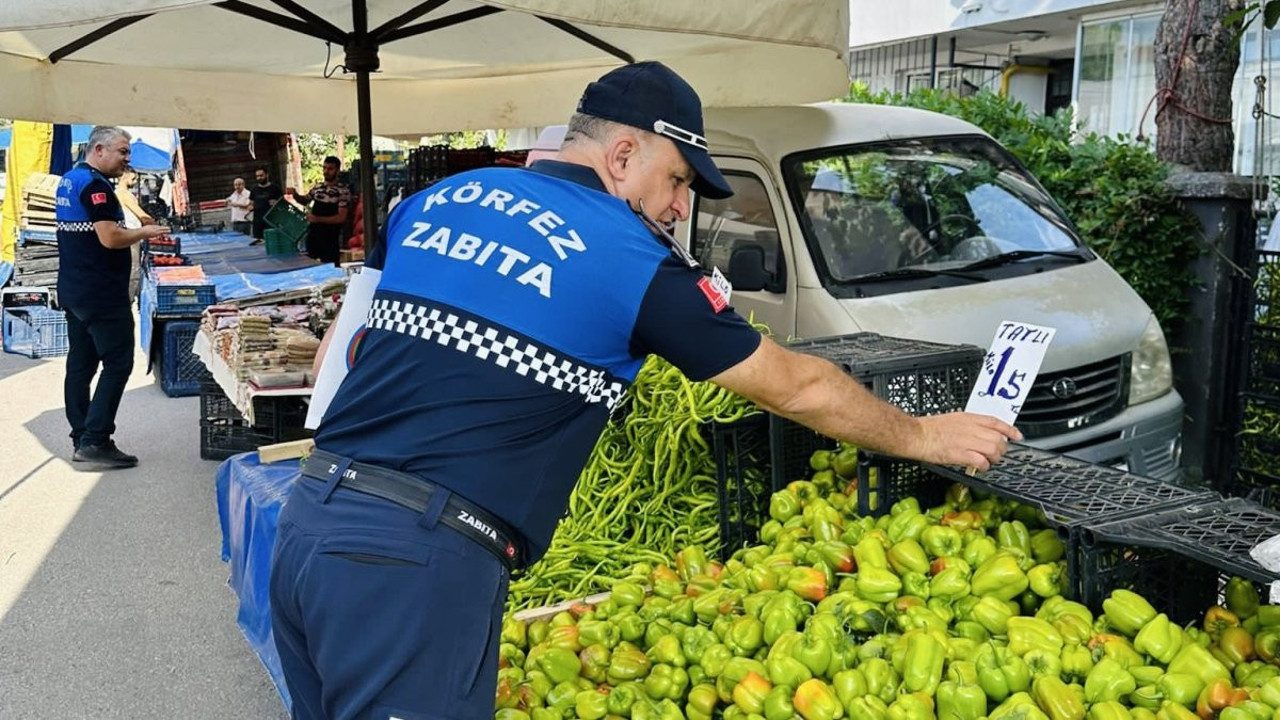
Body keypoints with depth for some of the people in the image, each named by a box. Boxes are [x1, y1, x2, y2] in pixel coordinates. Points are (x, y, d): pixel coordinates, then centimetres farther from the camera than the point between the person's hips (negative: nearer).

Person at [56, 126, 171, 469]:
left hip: (73, 291, 10)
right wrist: (144, 233, -7)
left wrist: (136, 229, 13)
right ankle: (95, 441, -7)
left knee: (80, 364, 11)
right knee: (117, 364, -6)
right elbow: (110, 238, -23)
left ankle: (81, 440, 17)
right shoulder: (95, 184, -16)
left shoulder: (70, 180, 15)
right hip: (101, 294, -10)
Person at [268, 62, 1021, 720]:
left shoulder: (439, 197, 11)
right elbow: (798, 388, 2)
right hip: (420, 556, -7)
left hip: (308, 515, 7)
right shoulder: (636, 259, -6)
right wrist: (925, 436, 16)